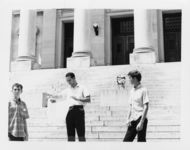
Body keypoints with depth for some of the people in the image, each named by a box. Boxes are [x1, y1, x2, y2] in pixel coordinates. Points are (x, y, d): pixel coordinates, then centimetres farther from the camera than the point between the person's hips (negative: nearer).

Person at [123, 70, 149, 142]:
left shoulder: (143, 90, -9)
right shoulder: (132, 91, 13)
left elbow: (146, 107, -13)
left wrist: (141, 122, -18)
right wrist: (128, 119, 9)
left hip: (141, 119, -7)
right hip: (133, 120, 7)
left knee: (141, 141, -1)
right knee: (126, 140, 7)